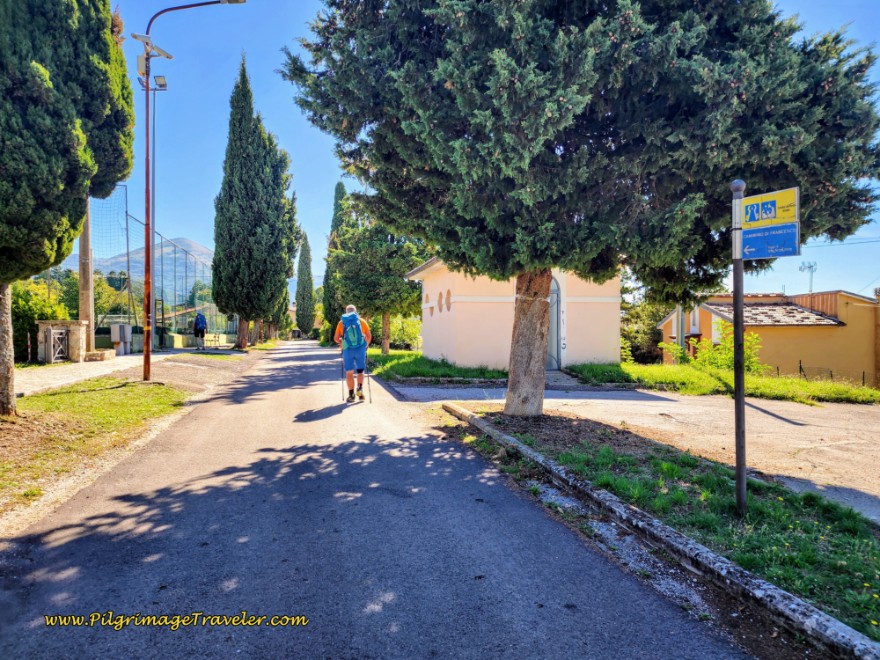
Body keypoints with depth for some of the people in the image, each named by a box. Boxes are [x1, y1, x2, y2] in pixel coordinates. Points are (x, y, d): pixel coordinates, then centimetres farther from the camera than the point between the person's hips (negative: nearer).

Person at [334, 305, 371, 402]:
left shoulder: (341, 322, 7)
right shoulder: (361, 321, 6)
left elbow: (336, 338, 6)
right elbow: (369, 337, 5)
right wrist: (365, 345, 23)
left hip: (347, 350, 0)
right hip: (360, 349, 0)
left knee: (349, 373, 10)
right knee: (360, 371, 15)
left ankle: (351, 395, 11)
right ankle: (360, 388, -6)